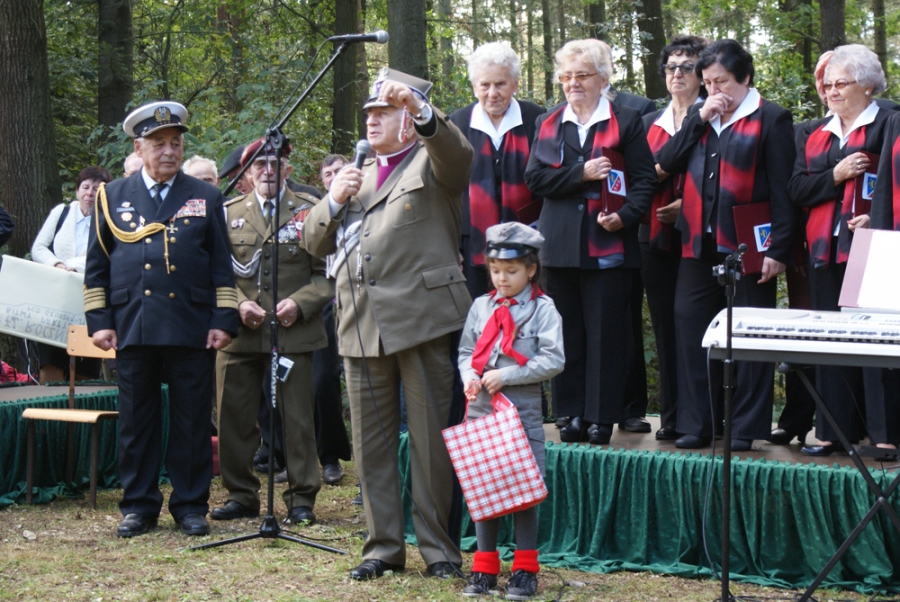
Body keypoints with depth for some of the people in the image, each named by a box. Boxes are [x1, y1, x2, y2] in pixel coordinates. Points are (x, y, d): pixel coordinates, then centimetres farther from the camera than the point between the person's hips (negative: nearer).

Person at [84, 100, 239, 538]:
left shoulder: (205, 198, 9)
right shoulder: (113, 197, 10)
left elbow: (222, 267, 7)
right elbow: (96, 267, 10)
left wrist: (224, 320, -1)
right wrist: (99, 320, 2)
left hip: (192, 331, 0)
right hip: (133, 329, 1)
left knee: (192, 422, 3)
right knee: (136, 421, 5)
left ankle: (190, 505, 12)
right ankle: (139, 505, 15)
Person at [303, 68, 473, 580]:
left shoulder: (432, 163, 6)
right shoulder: (358, 177, 25)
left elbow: (458, 154, -19)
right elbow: (316, 242, 21)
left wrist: (421, 110, -35)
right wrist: (334, 201, 3)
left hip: (421, 321, -6)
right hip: (362, 329, 6)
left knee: (431, 437, -3)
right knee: (372, 442, 8)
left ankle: (439, 546, 5)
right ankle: (384, 545, 16)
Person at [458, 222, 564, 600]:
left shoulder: (542, 309, -4)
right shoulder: (481, 306, 9)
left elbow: (553, 361, -11)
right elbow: (466, 351, 14)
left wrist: (506, 376, -15)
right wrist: (469, 376, -7)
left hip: (523, 410, -4)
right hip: (481, 409, 4)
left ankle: (526, 569, 8)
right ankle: (485, 567, 15)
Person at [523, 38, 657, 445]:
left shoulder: (626, 122, 5)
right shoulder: (548, 123, 14)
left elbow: (644, 180, 0)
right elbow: (535, 178, 2)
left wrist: (625, 216, -17)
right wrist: (581, 174, -11)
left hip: (608, 244, -3)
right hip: (560, 245, 3)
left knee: (606, 333, -1)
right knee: (566, 334, 5)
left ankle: (602, 417, 4)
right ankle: (572, 415, 13)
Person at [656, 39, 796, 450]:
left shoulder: (771, 120, -1)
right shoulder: (698, 118, 16)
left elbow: (782, 190, -6)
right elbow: (665, 163, 4)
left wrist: (777, 249, -13)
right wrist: (699, 118, -3)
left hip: (748, 247, -5)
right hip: (699, 246, 5)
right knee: (691, 331, 4)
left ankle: (747, 427, 7)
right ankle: (696, 424, 11)